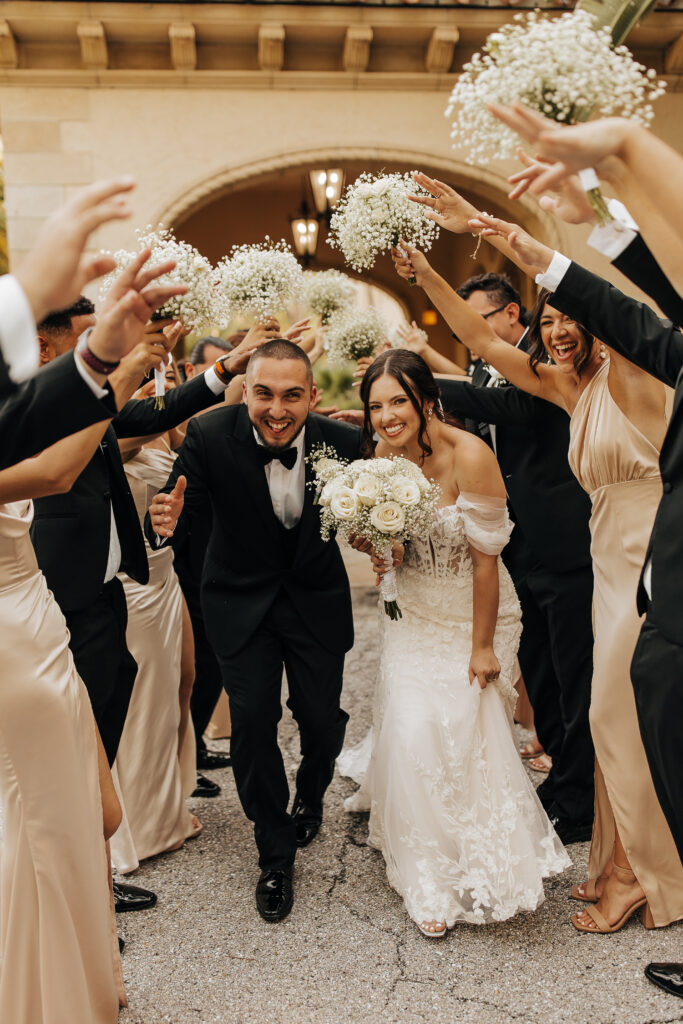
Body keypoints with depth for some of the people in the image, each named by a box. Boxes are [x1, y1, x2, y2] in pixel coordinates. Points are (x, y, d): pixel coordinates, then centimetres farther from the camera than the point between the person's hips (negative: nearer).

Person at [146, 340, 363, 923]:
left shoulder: (342, 442, -18)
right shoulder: (210, 436, -21)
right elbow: (181, 516, -17)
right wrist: (166, 523, -40)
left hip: (317, 596, 1)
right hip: (242, 597, -1)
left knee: (323, 719, 5)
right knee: (252, 720, -5)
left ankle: (311, 796, 42)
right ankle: (276, 854, 18)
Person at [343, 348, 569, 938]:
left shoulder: (470, 456, -24)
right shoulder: (383, 455, -6)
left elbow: (485, 558, -20)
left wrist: (482, 646, -15)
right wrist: (372, 545, -18)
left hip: (474, 616, -4)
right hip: (414, 613, 5)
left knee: (464, 736, -1)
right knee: (411, 732, 1)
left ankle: (478, 866, 26)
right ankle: (430, 878, 24)